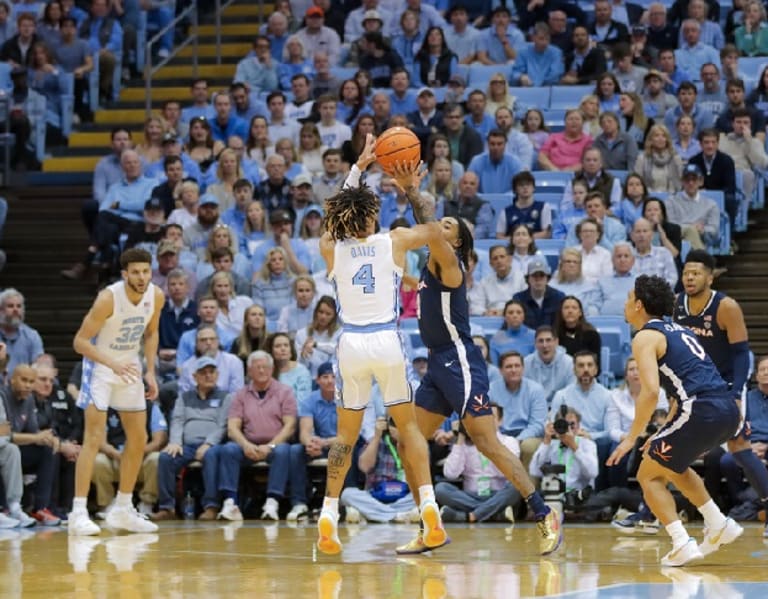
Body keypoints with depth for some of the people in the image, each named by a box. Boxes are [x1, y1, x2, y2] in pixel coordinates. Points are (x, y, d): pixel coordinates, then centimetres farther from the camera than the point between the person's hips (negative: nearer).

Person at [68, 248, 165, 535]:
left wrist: (150, 372, 0)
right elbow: (80, 341, -24)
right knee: (94, 438, -16)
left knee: (138, 440, 8)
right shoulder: (108, 298, -26)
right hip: (100, 366, -6)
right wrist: (113, 363, -36)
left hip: (130, 367, 6)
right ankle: (78, 513, -16)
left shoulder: (156, 296, -9)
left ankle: (122, 510, 21)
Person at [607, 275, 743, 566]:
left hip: (701, 411, -8)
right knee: (672, 464, 31)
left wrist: (632, 438, -8)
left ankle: (682, 545, -6)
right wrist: (666, 434, 32)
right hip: (728, 409, 8)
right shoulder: (678, 330, 25)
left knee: (649, 475, 7)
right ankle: (720, 525, 25)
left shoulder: (645, 338, -1)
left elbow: (651, 391, -15)